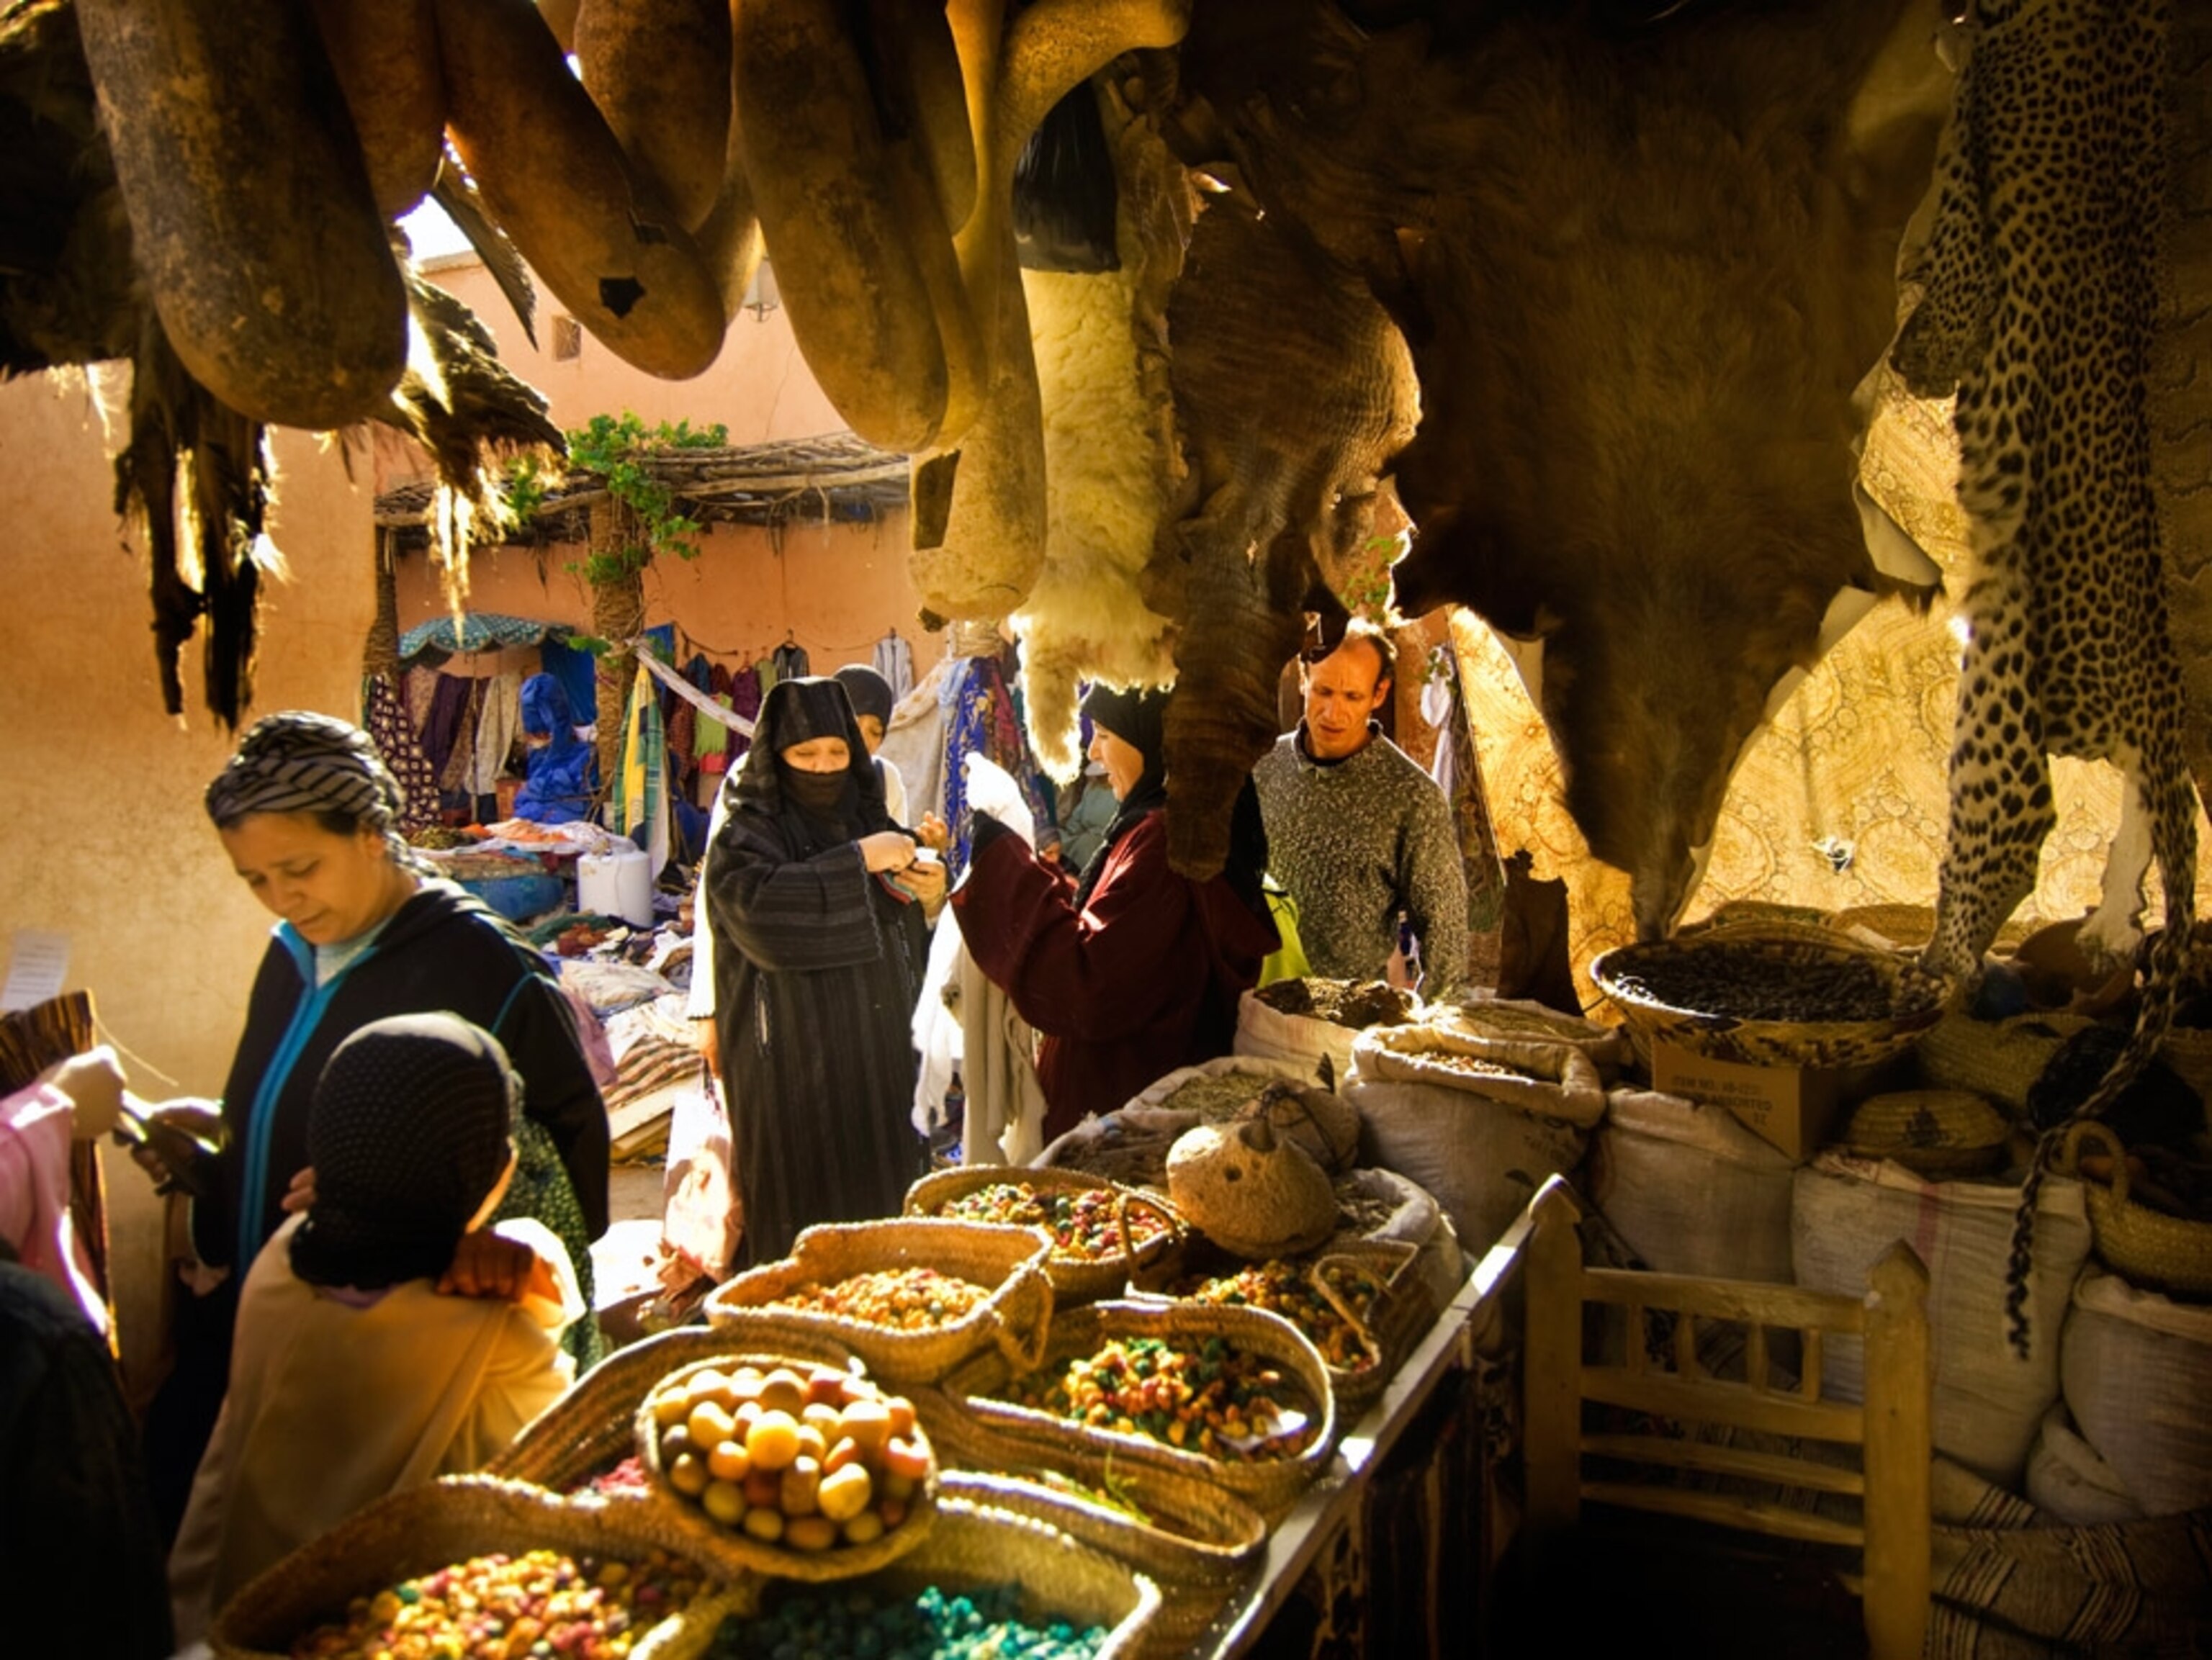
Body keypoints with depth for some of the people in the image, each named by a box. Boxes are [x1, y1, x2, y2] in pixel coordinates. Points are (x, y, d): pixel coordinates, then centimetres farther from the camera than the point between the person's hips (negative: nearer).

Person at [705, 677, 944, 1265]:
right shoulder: (749, 833, -5)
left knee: (880, 1199, 10)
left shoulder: (868, 818, 11)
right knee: (806, 1211, -1)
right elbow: (758, 903, -26)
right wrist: (856, 861, -24)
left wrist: (929, 896, -7)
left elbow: (906, 933, 14)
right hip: (793, 1057, -5)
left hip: (877, 1051, 5)